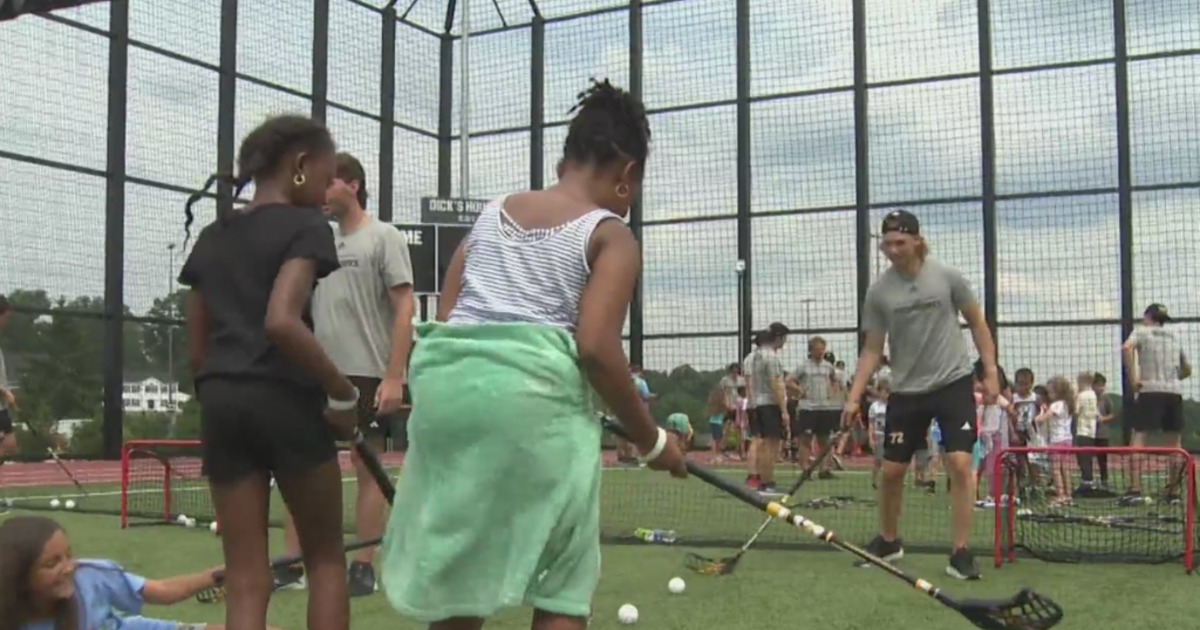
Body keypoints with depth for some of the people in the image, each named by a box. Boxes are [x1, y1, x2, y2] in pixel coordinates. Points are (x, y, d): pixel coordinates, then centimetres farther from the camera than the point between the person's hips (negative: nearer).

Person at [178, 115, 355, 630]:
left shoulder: (211, 237, 17)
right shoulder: (304, 225, -4)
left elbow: (196, 349, 15)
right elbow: (281, 320, -20)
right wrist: (342, 392, -14)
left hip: (220, 403, 5)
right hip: (285, 400, -5)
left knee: (245, 580, 5)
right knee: (325, 559, 11)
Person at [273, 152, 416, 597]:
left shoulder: (383, 237, -3)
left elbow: (404, 308, -9)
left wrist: (394, 376, -16)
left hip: (368, 376, -6)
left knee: (367, 469, 2)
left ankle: (364, 568, 10)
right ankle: (292, 565, 13)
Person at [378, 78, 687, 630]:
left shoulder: (491, 213, 22)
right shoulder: (610, 234, 5)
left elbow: (444, 317, 15)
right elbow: (596, 348, -8)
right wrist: (651, 440, 1)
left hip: (444, 376, 6)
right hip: (531, 389, -6)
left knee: (457, 576, 16)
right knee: (562, 586, 7)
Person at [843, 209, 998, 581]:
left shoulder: (946, 277, -5)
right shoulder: (878, 292, -2)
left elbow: (977, 323, 5)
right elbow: (872, 350, 2)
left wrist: (991, 372, -1)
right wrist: (854, 398, -6)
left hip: (953, 383, -2)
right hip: (906, 390, 2)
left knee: (960, 464, -13)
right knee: (891, 470, 5)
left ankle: (961, 554, -4)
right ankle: (888, 542, 28)